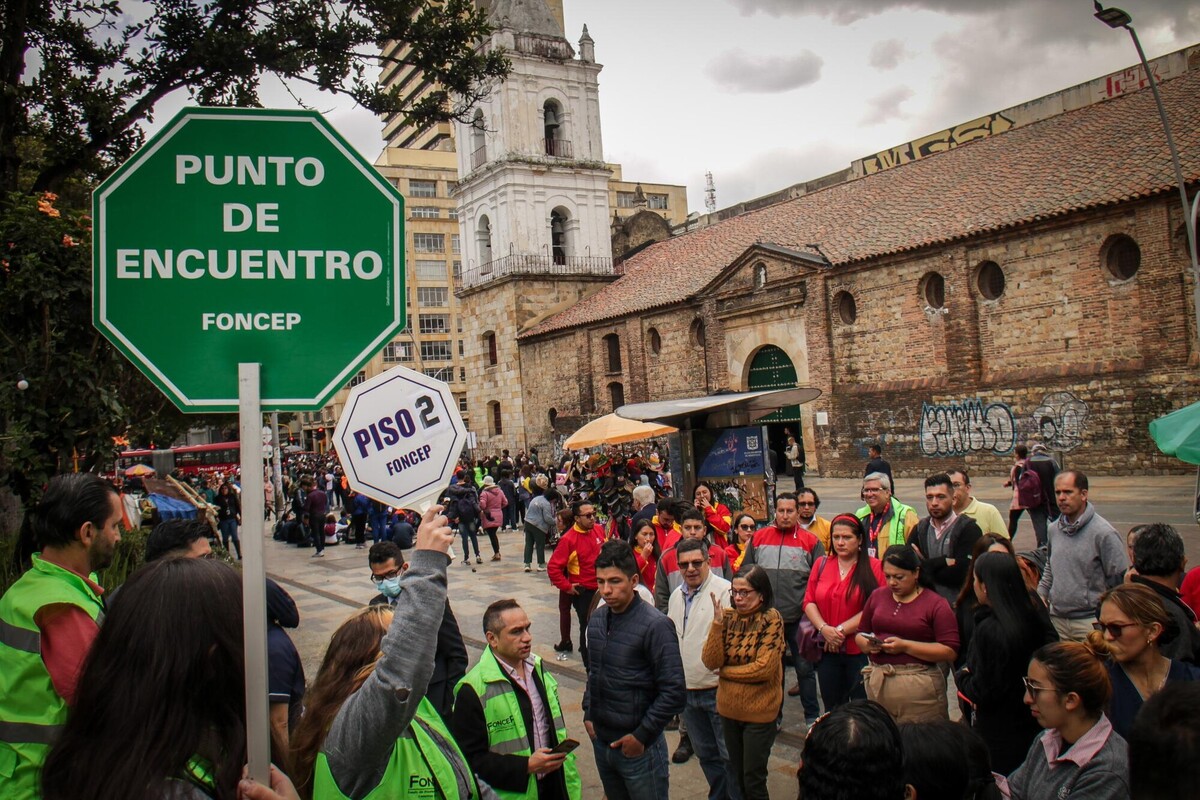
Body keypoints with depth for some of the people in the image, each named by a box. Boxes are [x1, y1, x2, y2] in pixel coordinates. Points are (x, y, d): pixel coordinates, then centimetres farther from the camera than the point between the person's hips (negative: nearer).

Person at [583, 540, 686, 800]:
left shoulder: (655, 626, -18)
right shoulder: (597, 619, 3)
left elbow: (675, 692, -18)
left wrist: (643, 735, -16)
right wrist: (588, 714, 8)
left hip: (639, 747, -6)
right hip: (600, 740, 6)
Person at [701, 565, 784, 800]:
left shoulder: (771, 619, -14)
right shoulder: (728, 616, -2)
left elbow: (764, 668, -21)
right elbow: (711, 661, -9)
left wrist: (725, 671, -10)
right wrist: (718, 622, -20)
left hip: (759, 712, -5)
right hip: (729, 709, 5)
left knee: (753, 781, 5)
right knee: (737, 776, 19)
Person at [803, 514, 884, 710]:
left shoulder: (874, 567, -3)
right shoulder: (822, 564, 9)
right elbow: (809, 601, 5)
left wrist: (842, 630, -14)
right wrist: (824, 628, -11)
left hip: (860, 650, -3)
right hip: (828, 650, 4)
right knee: (832, 710, 13)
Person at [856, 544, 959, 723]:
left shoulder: (936, 604, -2)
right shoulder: (877, 596, 11)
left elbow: (950, 651, -10)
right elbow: (860, 634, 18)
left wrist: (905, 646, -15)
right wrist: (868, 644, -5)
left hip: (919, 686, -4)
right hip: (877, 683, 4)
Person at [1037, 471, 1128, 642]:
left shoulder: (1104, 533, -11)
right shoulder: (1054, 529, 7)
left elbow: (1120, 581, -9)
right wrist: (1041, 594, 9)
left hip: (1090, 622, -5)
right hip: (1057, 619, 5)